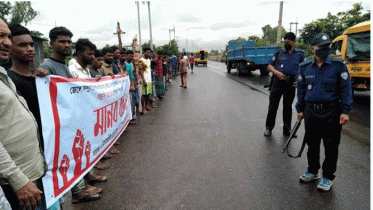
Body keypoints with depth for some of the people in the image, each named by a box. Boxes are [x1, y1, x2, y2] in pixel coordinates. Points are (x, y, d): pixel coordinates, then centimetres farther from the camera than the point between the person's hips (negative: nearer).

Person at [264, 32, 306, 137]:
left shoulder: (300, 54, 10)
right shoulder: (279, 53, 11)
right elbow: (270, 66, 9)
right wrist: (277, 72, -11)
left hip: (291, 83, 0)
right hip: (278, 81, 0)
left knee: (288, 106, 11)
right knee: (273, 105, 0)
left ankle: (287, 129, 22)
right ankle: (269, 127, 10)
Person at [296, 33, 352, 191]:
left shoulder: (339, 65, -1)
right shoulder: (305, 67, 7)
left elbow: (345, 89, -2)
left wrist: (345, 111, -9)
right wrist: (300, 109, 10)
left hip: (331, 113, -3)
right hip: (311, 111, 3)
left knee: (331, 147, 7)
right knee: (312, 144, 14)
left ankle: (328, 177, 23)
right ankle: (312, 171, 33)